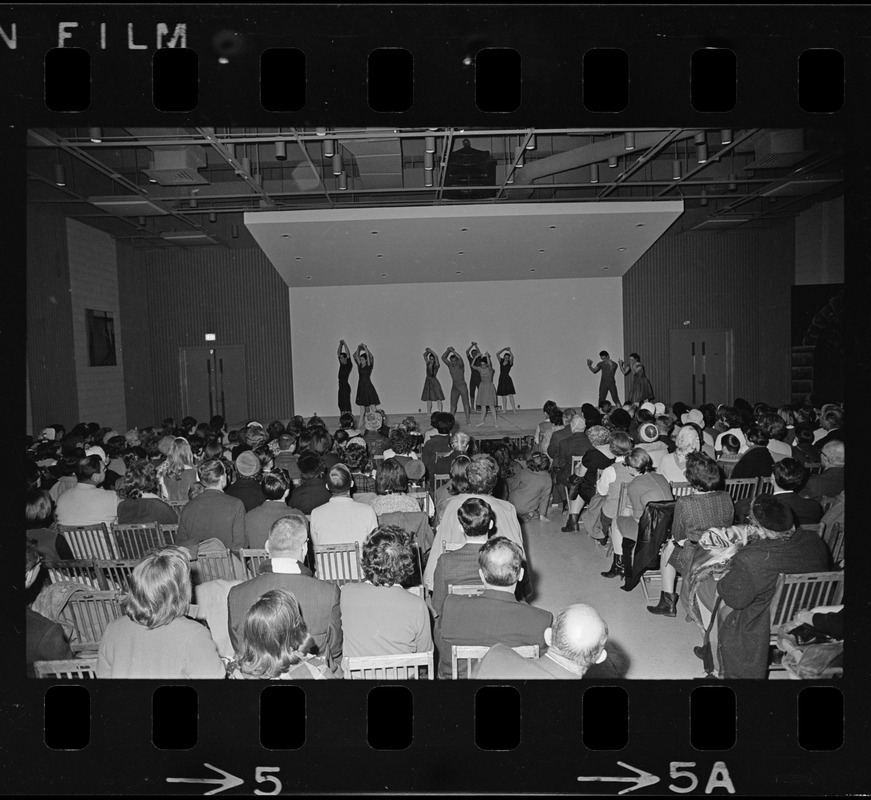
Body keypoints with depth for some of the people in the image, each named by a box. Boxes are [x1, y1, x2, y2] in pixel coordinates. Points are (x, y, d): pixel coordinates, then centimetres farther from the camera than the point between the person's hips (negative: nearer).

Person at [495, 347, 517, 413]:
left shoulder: (510, 363, -1)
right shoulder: (501, 361, 8)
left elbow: (512, 357, -20)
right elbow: (497, 354, -1)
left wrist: (509, 350, -14)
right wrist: (504, 349, -5)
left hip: (507, 379, -4)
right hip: (501, 380, 4)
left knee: (510, 395, -8)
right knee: (503, 395, 8)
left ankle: (514, 409, -11)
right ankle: (505, 409, 15)